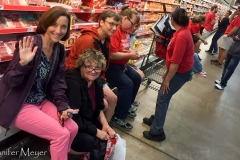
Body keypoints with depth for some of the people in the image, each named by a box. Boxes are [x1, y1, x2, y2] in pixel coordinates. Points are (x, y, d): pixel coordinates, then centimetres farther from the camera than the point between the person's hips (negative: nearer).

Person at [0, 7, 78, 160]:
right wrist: (23, 63, -38)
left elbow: (57, 82, 4)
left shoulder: (59, 49, 1)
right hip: (19, 105, -6)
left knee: (72, 128, -2)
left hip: (42, 101, 7)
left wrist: (63, 107, -7)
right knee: (61, 134, -15)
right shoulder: (29, 45, -20)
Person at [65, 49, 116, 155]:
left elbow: (98, 107, 6)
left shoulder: (97, 81, -4)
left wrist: (105, 125, -8)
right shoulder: (73, 83, -28)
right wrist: (96, 131, -23)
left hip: (86, 120, 8)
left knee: (107, 135, -2)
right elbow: (73, 117, -29)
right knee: (88, 141, -28)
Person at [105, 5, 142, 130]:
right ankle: (118, 117, -5)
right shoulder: (115, 31, -23)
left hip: (121, 64, 11)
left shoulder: (125, 31, 8)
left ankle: (126, 107, 26)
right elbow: (112, 54, -30)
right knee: (127, 84, -21)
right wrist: (129, 55, -20)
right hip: (110, 65, -11)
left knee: (137, 78, 13)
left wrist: (132, 53, 1)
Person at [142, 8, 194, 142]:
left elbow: (175, 62, -27)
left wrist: (167, 79, -19)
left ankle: (157, 132, 8)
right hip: (177, 70, 10)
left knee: (162, 99, -3)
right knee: (163, 96, 18)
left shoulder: (181, 35, -26)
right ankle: (156, 119, 36)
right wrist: (167, 73, 16)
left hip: (180, 73, -10)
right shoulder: (183, 31, 6)